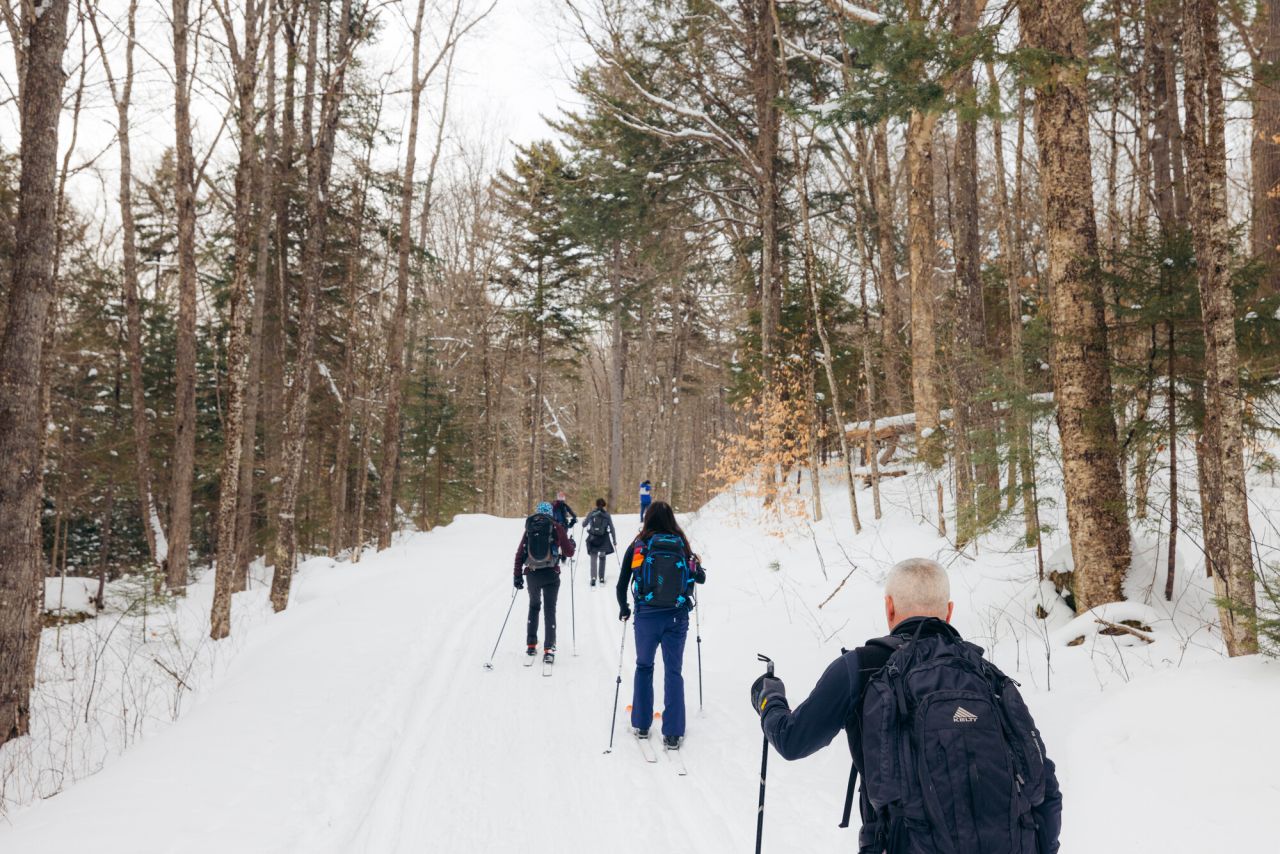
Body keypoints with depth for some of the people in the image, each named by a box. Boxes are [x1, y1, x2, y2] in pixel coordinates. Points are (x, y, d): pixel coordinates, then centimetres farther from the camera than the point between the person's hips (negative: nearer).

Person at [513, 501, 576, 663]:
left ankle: (531, 644, 22)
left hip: (532, 573, 3)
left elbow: (519, 554, 5)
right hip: (550, 574, -3)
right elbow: (569, 553, -1)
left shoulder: (530, 527, 5)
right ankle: (548, 649, -5)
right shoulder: (556, 527, -2)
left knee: (534, 606, 22)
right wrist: (571, 544, 21)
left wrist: (517, 575, 10)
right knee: (550, 610, 3)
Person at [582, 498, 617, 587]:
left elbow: (584, 524, 5)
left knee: (593, 559, 2)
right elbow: (612, 529, 0)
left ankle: (593, 577, -18)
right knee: (602, 557, 19)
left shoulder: (591, 514, -2)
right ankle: (601, 578, 18)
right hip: (604, 540, 1)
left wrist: (584, 521, 29)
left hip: (593, 539, -1)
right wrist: (614, 541, 8)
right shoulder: (607, 515, -1)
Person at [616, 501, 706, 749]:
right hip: (677, 617, 0)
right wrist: (696, 568, 33)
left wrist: (623, 609, 18)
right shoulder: (681, 545, 1)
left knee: (644, 667, 18)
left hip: (646, 616, 0)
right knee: (673, 671, 7)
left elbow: (622, 585, 0)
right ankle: (672, 734, 5)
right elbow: (701, 578, 10)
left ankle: (641, 724, 24)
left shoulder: (638, 546, -2)